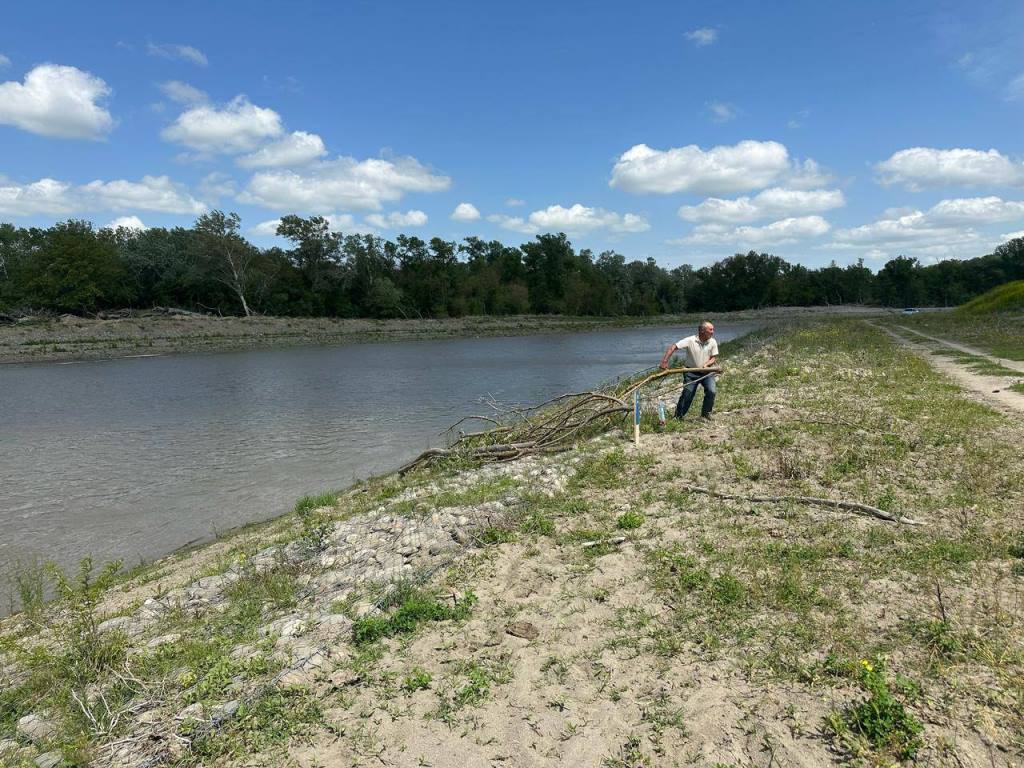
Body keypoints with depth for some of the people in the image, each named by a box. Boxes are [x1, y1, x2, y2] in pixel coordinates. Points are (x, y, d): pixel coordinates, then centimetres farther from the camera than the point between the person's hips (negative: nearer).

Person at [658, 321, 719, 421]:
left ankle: (705, 413, 4)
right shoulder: (690, 340, -14)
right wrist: (664, 361, -29)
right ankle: (677, 417, 11)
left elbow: (714, 358, 1)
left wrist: (707, 364, -20)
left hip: (707, 372, 2)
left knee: (711, 391, -17)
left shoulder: (713, 342, -3)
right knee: (687, 395, -4)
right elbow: (673, 347, -19)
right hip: (691, 372, -2)